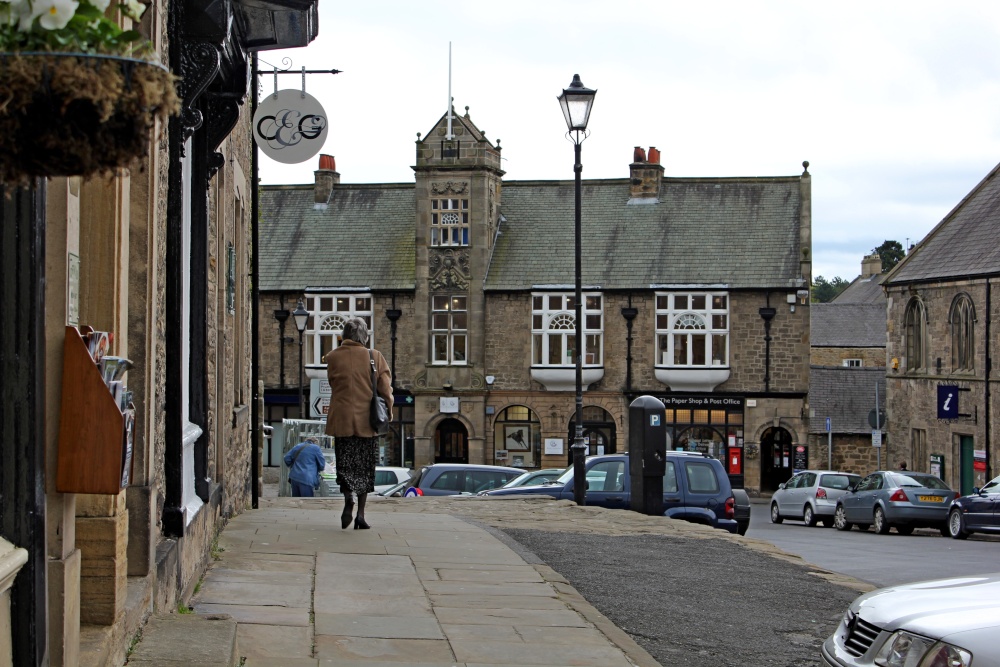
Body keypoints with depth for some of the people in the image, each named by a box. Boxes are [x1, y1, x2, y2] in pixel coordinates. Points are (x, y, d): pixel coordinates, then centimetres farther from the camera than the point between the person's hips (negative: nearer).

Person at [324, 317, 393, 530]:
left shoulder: (333, 357, -1)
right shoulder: (375, 356, -3)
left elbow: (333, 383, 7)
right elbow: (385, 388, -2)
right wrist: (388, 412, 11)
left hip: (342, 419, 0)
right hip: (367, 420, 0)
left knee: (345, 464, 9)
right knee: (365, 467, 9)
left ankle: (348, 498, -18)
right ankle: (360, 514, 6)